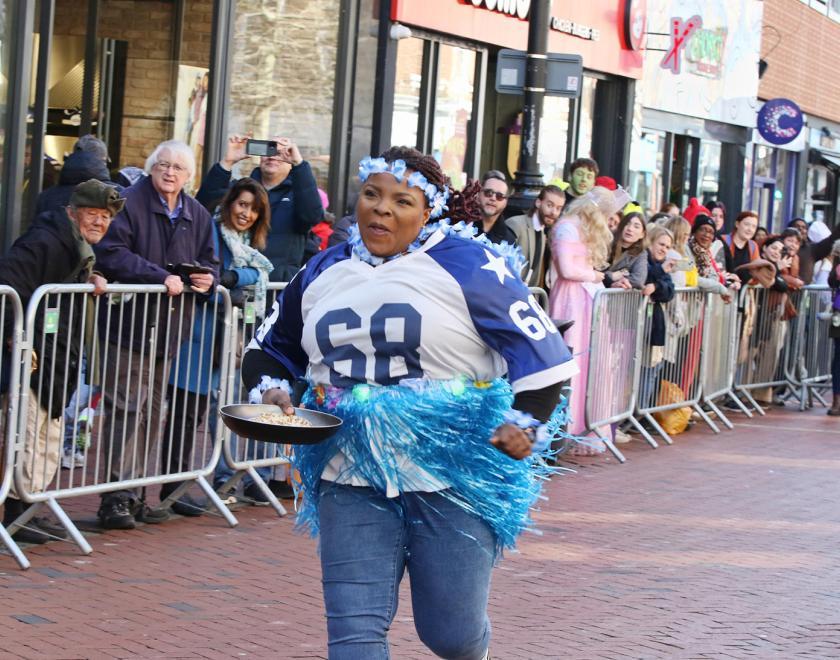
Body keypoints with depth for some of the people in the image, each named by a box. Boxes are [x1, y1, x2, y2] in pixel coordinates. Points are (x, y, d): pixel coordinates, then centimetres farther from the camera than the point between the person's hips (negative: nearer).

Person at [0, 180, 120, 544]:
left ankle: (30, 510, 24)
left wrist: (93, 282, 5)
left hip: (56, 363, 11)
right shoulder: (45, 242, -18)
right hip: (31, 360, -11)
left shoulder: (83, 251, 14)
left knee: (50, 438, 15)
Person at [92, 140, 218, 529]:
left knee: (153, 412, 10)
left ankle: (133, 491, 18)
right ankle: (118, 494, -10)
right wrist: (160, 276, -22)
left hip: (168, 328, 7)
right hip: (128, 325, -7)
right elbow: (111, 253, -17)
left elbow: (209, 263, 24)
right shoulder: (131, 203, -7)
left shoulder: (197, 216, 14)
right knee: (127, 408, -11)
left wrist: (208, 278, -1)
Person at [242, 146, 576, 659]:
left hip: (454, 477, -4)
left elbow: (542, 350, -3)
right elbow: (269, 351, 24)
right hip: (352, 478, 4)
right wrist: (270, 389, 4)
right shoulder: (321, 274, 11)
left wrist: (524, 423, -14)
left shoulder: (469, 265, -6)